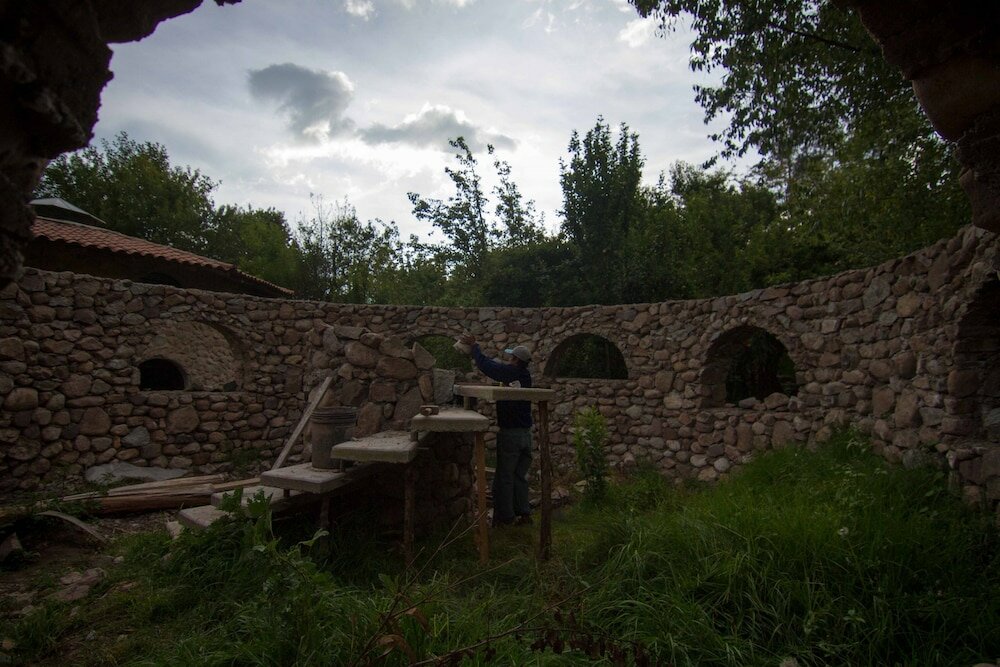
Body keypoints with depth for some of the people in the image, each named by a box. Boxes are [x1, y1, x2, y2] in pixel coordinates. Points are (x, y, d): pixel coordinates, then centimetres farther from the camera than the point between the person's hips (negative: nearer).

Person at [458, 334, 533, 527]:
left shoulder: (511, 372, -14)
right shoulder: (526, 375, 7)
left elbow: (487, 365, -9)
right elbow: (495, 365, 15)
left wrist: (474, 346, 5)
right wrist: (476, 349, 16)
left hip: (509, 432, -7)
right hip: (526, 433, 7)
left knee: (504, 476, 3)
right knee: (520, 476, 14)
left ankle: (505, 516, 8)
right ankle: (524, 513, 16)